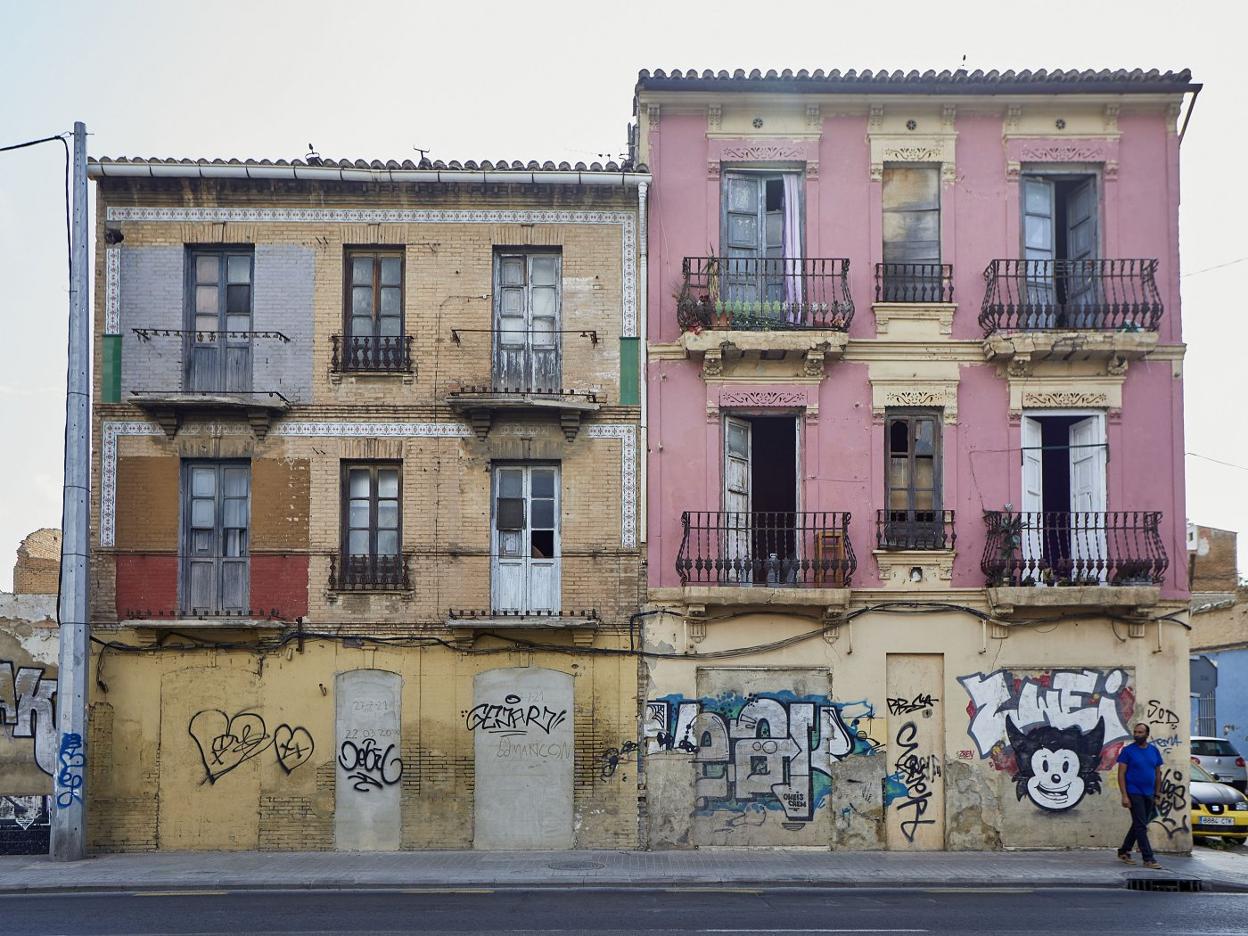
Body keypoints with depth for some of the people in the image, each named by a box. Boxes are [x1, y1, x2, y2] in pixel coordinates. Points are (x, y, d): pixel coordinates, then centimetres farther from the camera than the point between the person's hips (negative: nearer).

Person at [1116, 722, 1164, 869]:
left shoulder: (1154, 751, 7)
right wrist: (1124, 795, -15)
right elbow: (1121, 773, -8)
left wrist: (1157, 795, 10)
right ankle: (1148, 859, -8)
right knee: (1141, 826, -8)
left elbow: (1158, 774, 13)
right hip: (1134, 794, -5)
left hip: (1149, 794, 5)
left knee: (1138, 825, 12)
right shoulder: (1128, 750, -6)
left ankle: (1124, 852, 26)